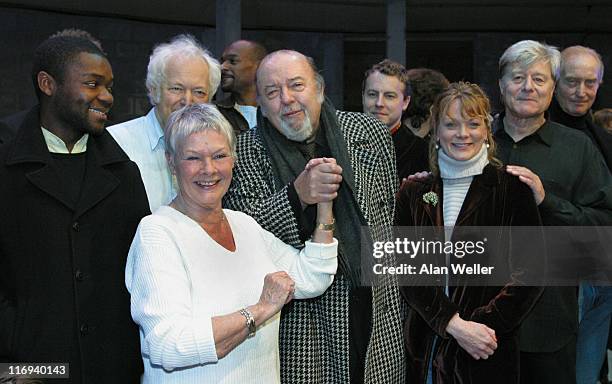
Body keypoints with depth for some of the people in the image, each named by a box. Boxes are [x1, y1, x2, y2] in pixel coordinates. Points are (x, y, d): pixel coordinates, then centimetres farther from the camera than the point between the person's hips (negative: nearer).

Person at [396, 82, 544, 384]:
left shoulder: (512, 189, -3)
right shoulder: (413, 194, 3)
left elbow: (530, 273, -6)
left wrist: (481, 325, -14)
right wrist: (454, 324, -15)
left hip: (490, 353, -2)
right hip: (426, 347, 2)